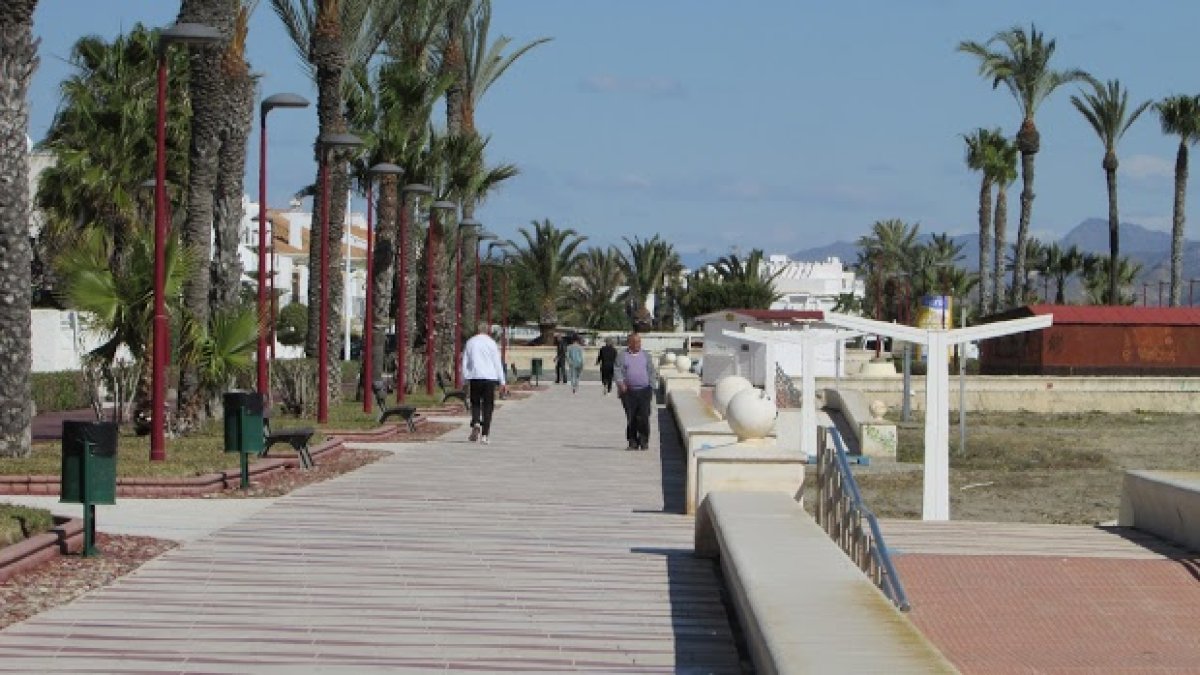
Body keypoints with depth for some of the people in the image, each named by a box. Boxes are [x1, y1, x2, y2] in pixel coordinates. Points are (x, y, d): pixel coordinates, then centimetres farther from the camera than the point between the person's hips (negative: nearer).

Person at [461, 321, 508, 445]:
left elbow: (464, 364, 9)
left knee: (475, 403, 12)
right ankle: (485, 435, 0)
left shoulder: (470, 343, 8)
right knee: (487, 406, 4)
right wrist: (502, 382, 4)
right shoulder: (491, 343, 2)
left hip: (474, 377, 1)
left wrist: (466, 380, 13)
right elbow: (498, 364, 1)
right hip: (490, 377, -1)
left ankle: (475, 423, -17)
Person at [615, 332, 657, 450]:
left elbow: (651, 373, 14)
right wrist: (620, 383, -18)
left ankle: (644, 440, 1)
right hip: (628, 392, 0)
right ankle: (633, 442, 10)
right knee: (631, 418, 1)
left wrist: (651, 389, 8)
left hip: (644, 391, 0)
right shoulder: (622, 356, 7)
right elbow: (617, 370, -1)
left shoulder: (646, 356, 13)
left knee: (644, 416, -11)